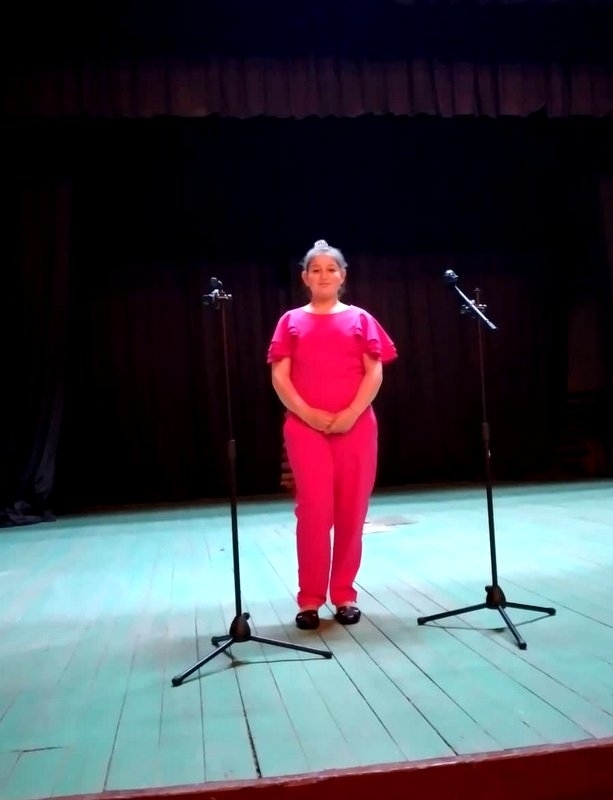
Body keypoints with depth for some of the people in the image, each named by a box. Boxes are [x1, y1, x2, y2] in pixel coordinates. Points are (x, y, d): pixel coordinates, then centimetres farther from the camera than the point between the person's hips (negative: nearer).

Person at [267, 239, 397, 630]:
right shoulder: (291, 321, 8)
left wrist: (351, 414, -11)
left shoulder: (360, 319, 9)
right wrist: (309, 414, -12)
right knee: (314, 510, -6)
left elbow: (374, 373, 3)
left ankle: (345, 594, 15)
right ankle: (310, 599, 4)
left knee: (352, 512, 3)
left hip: (356, 426, 1)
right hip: (306, 427, -1)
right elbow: (280, 377, 1)